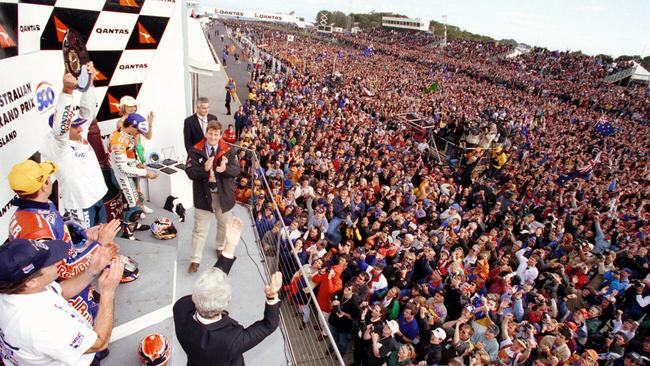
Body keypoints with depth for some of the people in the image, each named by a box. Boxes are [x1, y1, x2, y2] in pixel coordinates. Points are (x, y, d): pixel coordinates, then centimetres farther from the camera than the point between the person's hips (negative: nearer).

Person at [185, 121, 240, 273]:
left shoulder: (228, 150, -3)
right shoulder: (195, 150, -6)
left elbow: (237, 170, -9)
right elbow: (190, 172, -12)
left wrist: (226, 168, -30)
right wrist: (204, 169, -31)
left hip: (223, 194, 2)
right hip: (203, 193, -2)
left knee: (224, 225, 21)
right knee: (200, 229, 6)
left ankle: (221, 248, 48)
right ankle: (195, 259, 19)